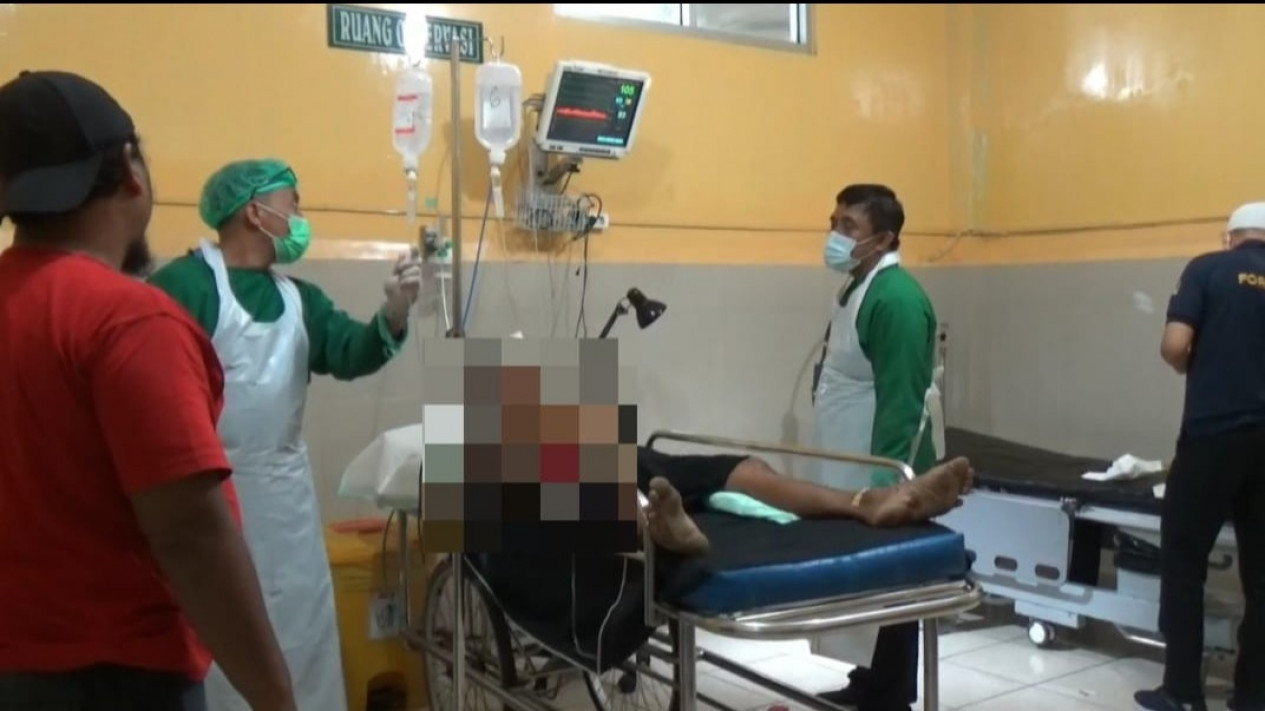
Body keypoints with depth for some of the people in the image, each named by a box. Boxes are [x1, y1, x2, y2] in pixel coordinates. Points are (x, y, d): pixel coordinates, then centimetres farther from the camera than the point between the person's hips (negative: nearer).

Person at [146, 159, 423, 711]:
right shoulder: (184, 283, -13)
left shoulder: (299, 297, 11)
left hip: (284, 490, 7)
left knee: (301, 623, 16)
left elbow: (350, 355, 0)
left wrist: (394, 315, -19)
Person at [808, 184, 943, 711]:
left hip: (882, 474, -9)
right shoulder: (859, 287, 12)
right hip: (855, 469, 9)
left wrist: (884, 483, -23)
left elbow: (901, 402, -22)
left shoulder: (896, 297, -18)